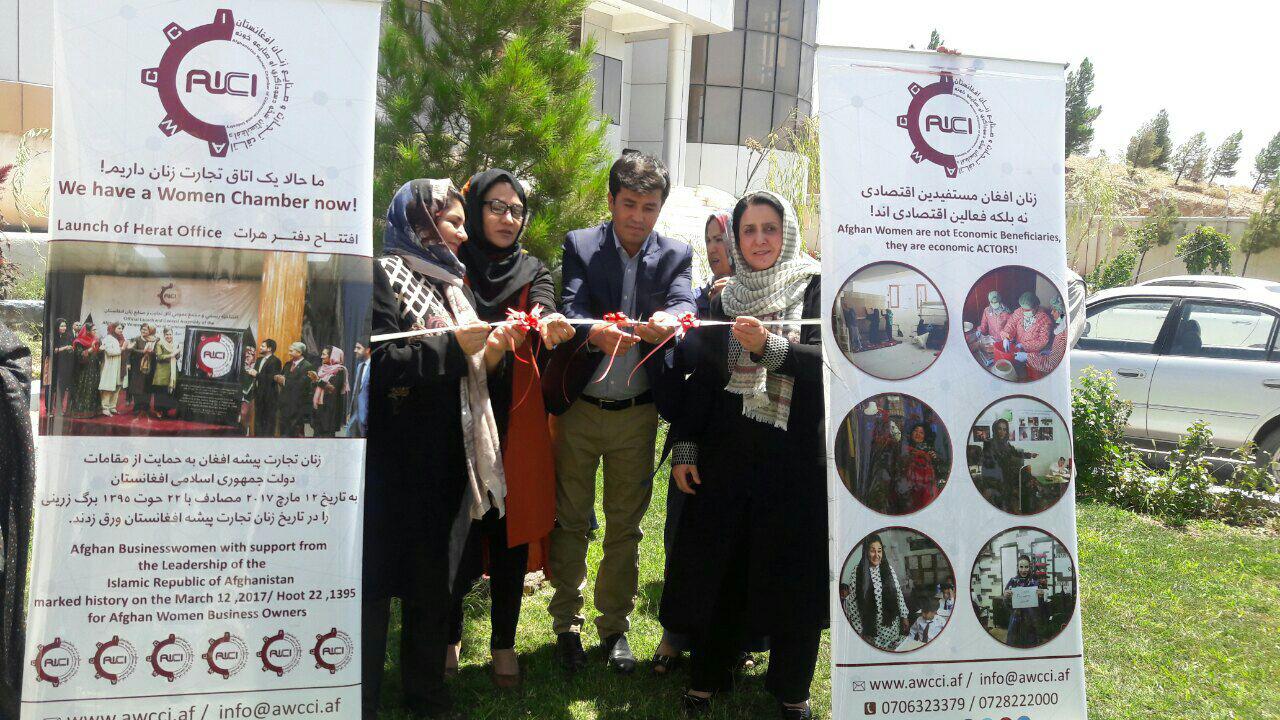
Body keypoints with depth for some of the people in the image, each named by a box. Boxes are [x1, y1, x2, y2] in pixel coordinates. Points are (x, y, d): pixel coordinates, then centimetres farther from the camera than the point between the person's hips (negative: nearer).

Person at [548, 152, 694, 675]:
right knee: (570, 520, 8)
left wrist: (669, 320, -41)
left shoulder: (676, 255, 2)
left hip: (637, 413, 1)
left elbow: (684, 304, -16)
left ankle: (615, 627, 26)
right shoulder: (579, 246, -3)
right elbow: (570, 307, -17)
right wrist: (595, 332, -40)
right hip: (578, 408, -1)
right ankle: (567, 625, 24)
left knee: (625, 525, 11)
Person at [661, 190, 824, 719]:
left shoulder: (815, 289, 0)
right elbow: (703, 377, 10)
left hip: (797, 456, -2)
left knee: (794, 572, 4)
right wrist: (684, 447, 4)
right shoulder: (726, 300, 10)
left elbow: (830, 357, -13)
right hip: (727, 455, 3)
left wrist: (770, 346, -26)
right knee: (718, 568, 6)